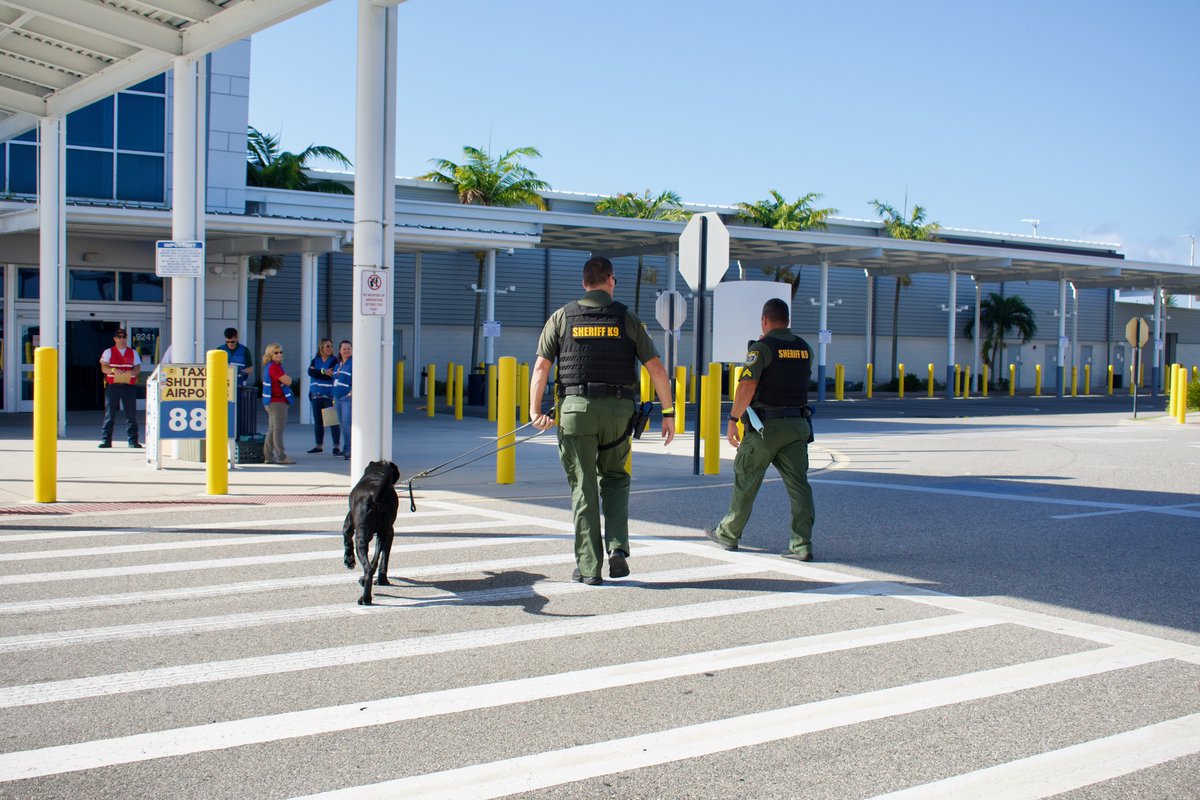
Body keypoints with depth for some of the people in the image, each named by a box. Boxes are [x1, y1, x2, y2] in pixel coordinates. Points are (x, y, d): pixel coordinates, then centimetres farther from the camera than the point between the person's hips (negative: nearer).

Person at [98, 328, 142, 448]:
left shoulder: (133, 353, 14)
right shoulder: (108, 352, 9)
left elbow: (138, 367, 7)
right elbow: (103, 367, -1)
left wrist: (132, 372, -16)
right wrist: (113, 370, -21)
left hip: (129, 385, 1)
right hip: (112, 385, -1)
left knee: (131, 414, 0)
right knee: (109, 414, 0)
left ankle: (133, 440, 5)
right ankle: (106, 440, 3)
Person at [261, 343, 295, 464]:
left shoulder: (273, 366, 16)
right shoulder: (273, 367, -15)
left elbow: (287, 381, 18)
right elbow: (287, 381, -18)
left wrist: (286, 378, -1)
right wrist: (288, 378, 0)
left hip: (272, 402, 11)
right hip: (278, 402, -11)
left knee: (272, 430, 13)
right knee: (278, 430, -7)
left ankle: (268, 456, 17)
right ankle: (281, 457, -5)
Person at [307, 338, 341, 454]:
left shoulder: (334, 360, -1)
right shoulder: (315, 360, 13)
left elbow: (332, 375, -14)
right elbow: (310, 372, -5)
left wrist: (317, 373, -9)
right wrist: (323, 372, -17)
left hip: (330, 395, -5)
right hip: (316, 395, 5)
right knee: (317, 422, 10)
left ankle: (336, 447, -6)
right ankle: (319, 446, 19)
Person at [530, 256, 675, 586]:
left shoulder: (562, 317, 8)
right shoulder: (626, 318, 7)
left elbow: (541, 366, 0)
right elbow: (655, 368, 2)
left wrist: (536, 411, 3)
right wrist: (668, 413, 6)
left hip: (576, 408, 0)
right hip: (618, 410, 0)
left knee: (583, 488, 6)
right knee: (614, 478, 19)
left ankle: (588, 567, 5)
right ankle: (617, 546, 1)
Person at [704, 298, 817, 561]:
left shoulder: (762, 347, -9)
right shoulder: (805, 349, 9)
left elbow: (747, 386, -19)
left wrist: (732, 419, -13)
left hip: (766, 425, -5)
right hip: (797, 423, 5)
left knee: (746, 480, 9)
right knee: (798, 483, 1)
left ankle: (728, 534, 22)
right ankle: (802, 545, -6)